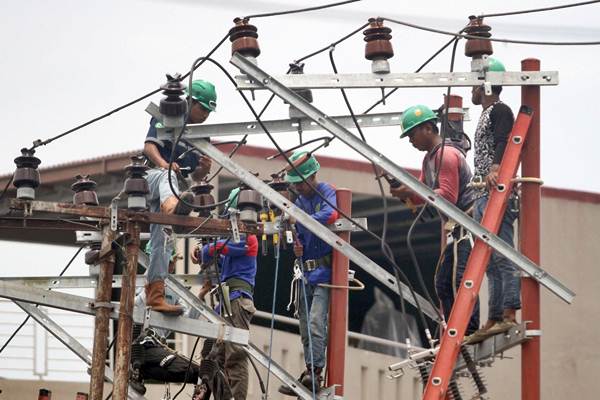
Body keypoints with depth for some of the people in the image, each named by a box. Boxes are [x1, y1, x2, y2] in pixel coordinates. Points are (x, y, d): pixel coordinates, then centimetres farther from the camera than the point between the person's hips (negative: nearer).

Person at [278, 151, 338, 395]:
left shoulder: (327, 193, -6)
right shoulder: (299, 202, 16)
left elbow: (330, 214, -28)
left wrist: (299, 219, -35)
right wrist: (297, 247, -1)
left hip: (325, 269, -8)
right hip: (307, 270, 8)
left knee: (316, 322, -19)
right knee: (306, 329, 9)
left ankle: (314, 372, -23)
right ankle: (310, 376, 15)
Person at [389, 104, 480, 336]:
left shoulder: (446, 154, -12)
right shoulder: (429, 158, 20)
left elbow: (448, 196, -20)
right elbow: (420, 197, 18)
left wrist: (411, 192, -22)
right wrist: (403, 192, -4)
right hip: (456, 228, 11)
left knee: (460, 281, -16)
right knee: (443, 282, 9)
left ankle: (470, 332, -19)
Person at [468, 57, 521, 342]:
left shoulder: (500, 110, -2)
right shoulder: (486, 116, 27)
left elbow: (504, 142, -21)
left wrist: (495, 168, -39)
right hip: (482, 198, 10)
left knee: (503, 256, -16)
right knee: (491, 263, 7)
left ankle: (509, 315, -22)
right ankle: (494, 319, 6)